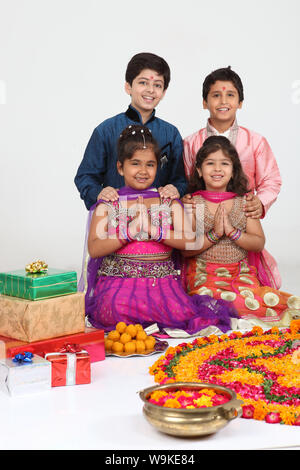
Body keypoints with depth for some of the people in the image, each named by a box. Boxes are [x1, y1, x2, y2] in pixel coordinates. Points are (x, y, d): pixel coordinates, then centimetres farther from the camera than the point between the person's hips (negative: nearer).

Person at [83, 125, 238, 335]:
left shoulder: (169, 202, 11)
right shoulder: (108, 204, 7)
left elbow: (190, 241, -1)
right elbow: (94, 249, -4)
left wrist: (153, 230, -13)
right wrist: (131, 231, -13)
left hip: (162, 280, 1)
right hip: (118, 279, -1)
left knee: (182, 313, -28)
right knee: (116, 312, -33)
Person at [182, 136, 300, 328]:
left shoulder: (245, 202, 6)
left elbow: (259, 244, 0)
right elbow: (185, 249, -5)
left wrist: (232, 232, -14)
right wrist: (214, 234, -15)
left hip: (241, 272, 1)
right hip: (204, 274, -1)